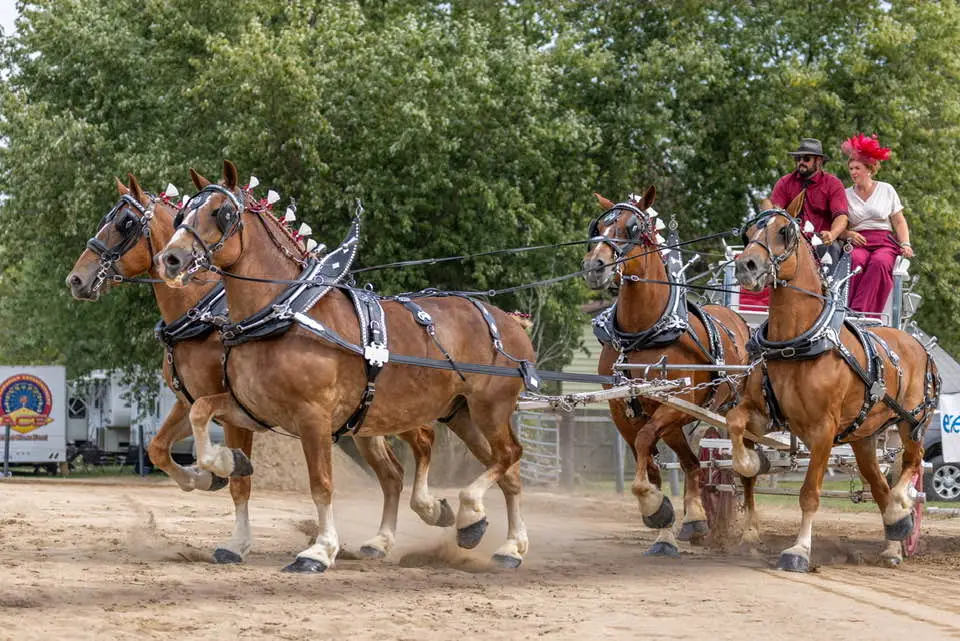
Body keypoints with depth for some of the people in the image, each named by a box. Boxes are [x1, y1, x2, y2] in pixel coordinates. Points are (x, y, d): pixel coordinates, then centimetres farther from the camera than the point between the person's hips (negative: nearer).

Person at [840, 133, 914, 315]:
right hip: (857, 244, 0)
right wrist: (849, 234, -10)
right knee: (856, 260, -38)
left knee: (879, 262, -37)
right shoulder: (846, 195, 15)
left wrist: (905, 244, -2)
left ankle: (859, 311, -47)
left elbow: (899, 222, 14)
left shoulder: (887, 190, 14)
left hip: (885, 243, 0)